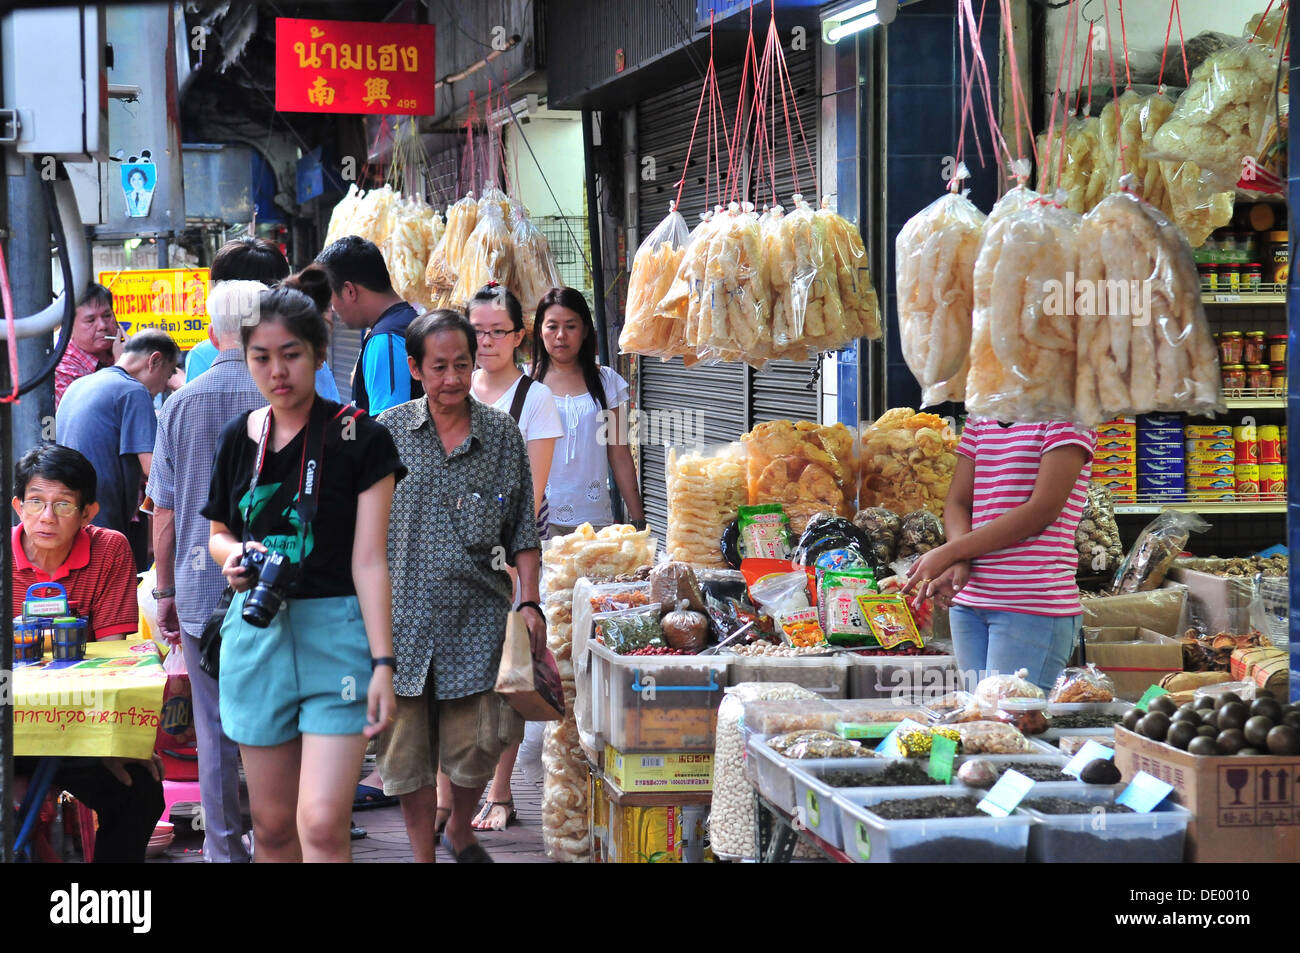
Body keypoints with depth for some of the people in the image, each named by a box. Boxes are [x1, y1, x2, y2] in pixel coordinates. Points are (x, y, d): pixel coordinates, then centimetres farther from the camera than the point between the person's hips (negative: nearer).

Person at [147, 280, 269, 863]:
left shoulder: (181, 405, 0)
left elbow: (164, 511, 3)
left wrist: (165, 591, 11)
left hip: (202, 587, 1)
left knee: (216, 730, 7)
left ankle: (226, 852, 12)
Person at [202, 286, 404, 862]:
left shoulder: (360, 438, -5)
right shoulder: (239, 438, 8)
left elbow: (369, 560, -8)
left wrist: (382, 663, -14)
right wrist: (234, 555, -3)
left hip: (336, 628, -4)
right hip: (257, 628, 4)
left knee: (323, 824, -13)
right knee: (272, 823, 7)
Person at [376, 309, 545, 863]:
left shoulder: (503, 435, 5)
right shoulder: (386, 434, 3)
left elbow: (523, 530, 9)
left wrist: (529, 602, 0)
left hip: (477, 616, 0)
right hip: (403, 615, 0)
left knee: (477, 743, -2)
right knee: (408, 749, 3)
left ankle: (460, 830, 27)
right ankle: (424, 855, 19)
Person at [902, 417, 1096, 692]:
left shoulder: (1065, 411, -5)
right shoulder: (980, 415, 17)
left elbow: (1044, 509, -13)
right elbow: (957, 502, 12)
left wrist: (949, 553, -13)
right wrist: (959, 563, -11)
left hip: (1033, 605, -7)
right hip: (969, 600, 7)